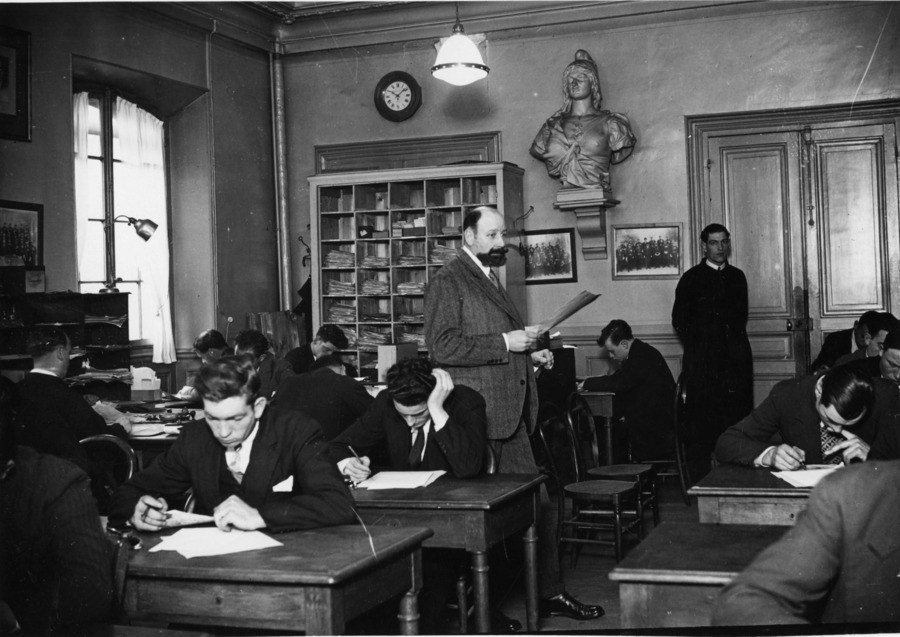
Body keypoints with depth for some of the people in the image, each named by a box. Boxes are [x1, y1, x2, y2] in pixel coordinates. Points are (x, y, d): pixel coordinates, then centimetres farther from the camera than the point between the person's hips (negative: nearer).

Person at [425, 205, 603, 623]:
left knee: (538, 504, 9)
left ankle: (548, 593, 19)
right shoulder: (447, 283, -9)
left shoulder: (489, 280, 20)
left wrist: (528, 354, 13)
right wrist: (504, 343, -19)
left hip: (511, 416, 9)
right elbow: (442, 346, -20)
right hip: (478, 418, -9)